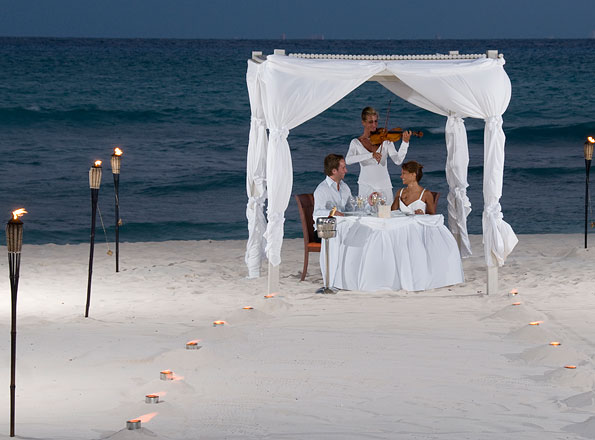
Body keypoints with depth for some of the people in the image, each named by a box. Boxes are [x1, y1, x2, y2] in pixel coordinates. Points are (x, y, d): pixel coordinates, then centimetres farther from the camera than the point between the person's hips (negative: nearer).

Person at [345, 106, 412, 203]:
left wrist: (405, 142, -24)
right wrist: (371, 155, -28)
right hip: (366, 187, -1)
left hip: (384, 187, 1)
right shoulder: (356, 143, 1)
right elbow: (348, 160, -18)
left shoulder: (385, 140, 2)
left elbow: (398, 161, -9)